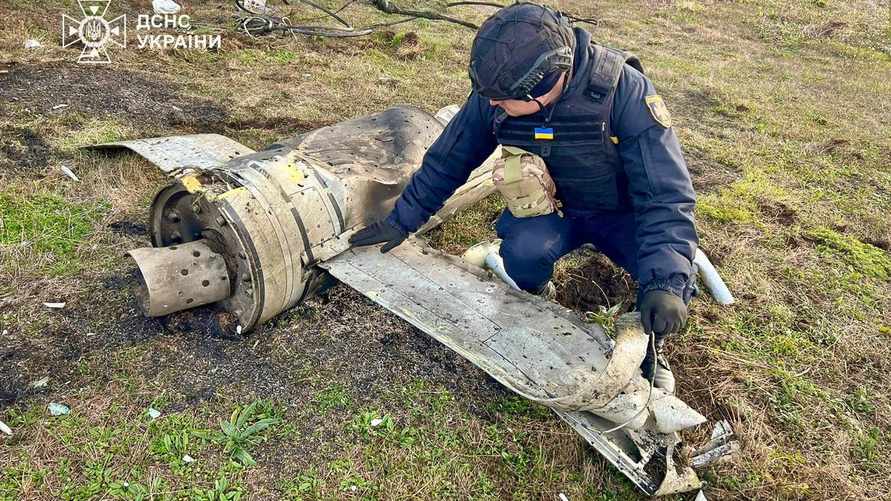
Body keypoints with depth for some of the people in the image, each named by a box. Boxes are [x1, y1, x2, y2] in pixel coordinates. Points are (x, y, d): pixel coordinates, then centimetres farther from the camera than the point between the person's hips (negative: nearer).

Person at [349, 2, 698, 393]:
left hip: (621, 211, -2)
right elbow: (448, 160, -4)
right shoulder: (494, 95, -20)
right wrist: (401, 221, 0)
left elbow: (665, 191, -32)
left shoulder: (623, 90, -31)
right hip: (550, 206, 2)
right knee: (522, 251, -31)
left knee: (673, 277, -28)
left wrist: (665, 281, -44)